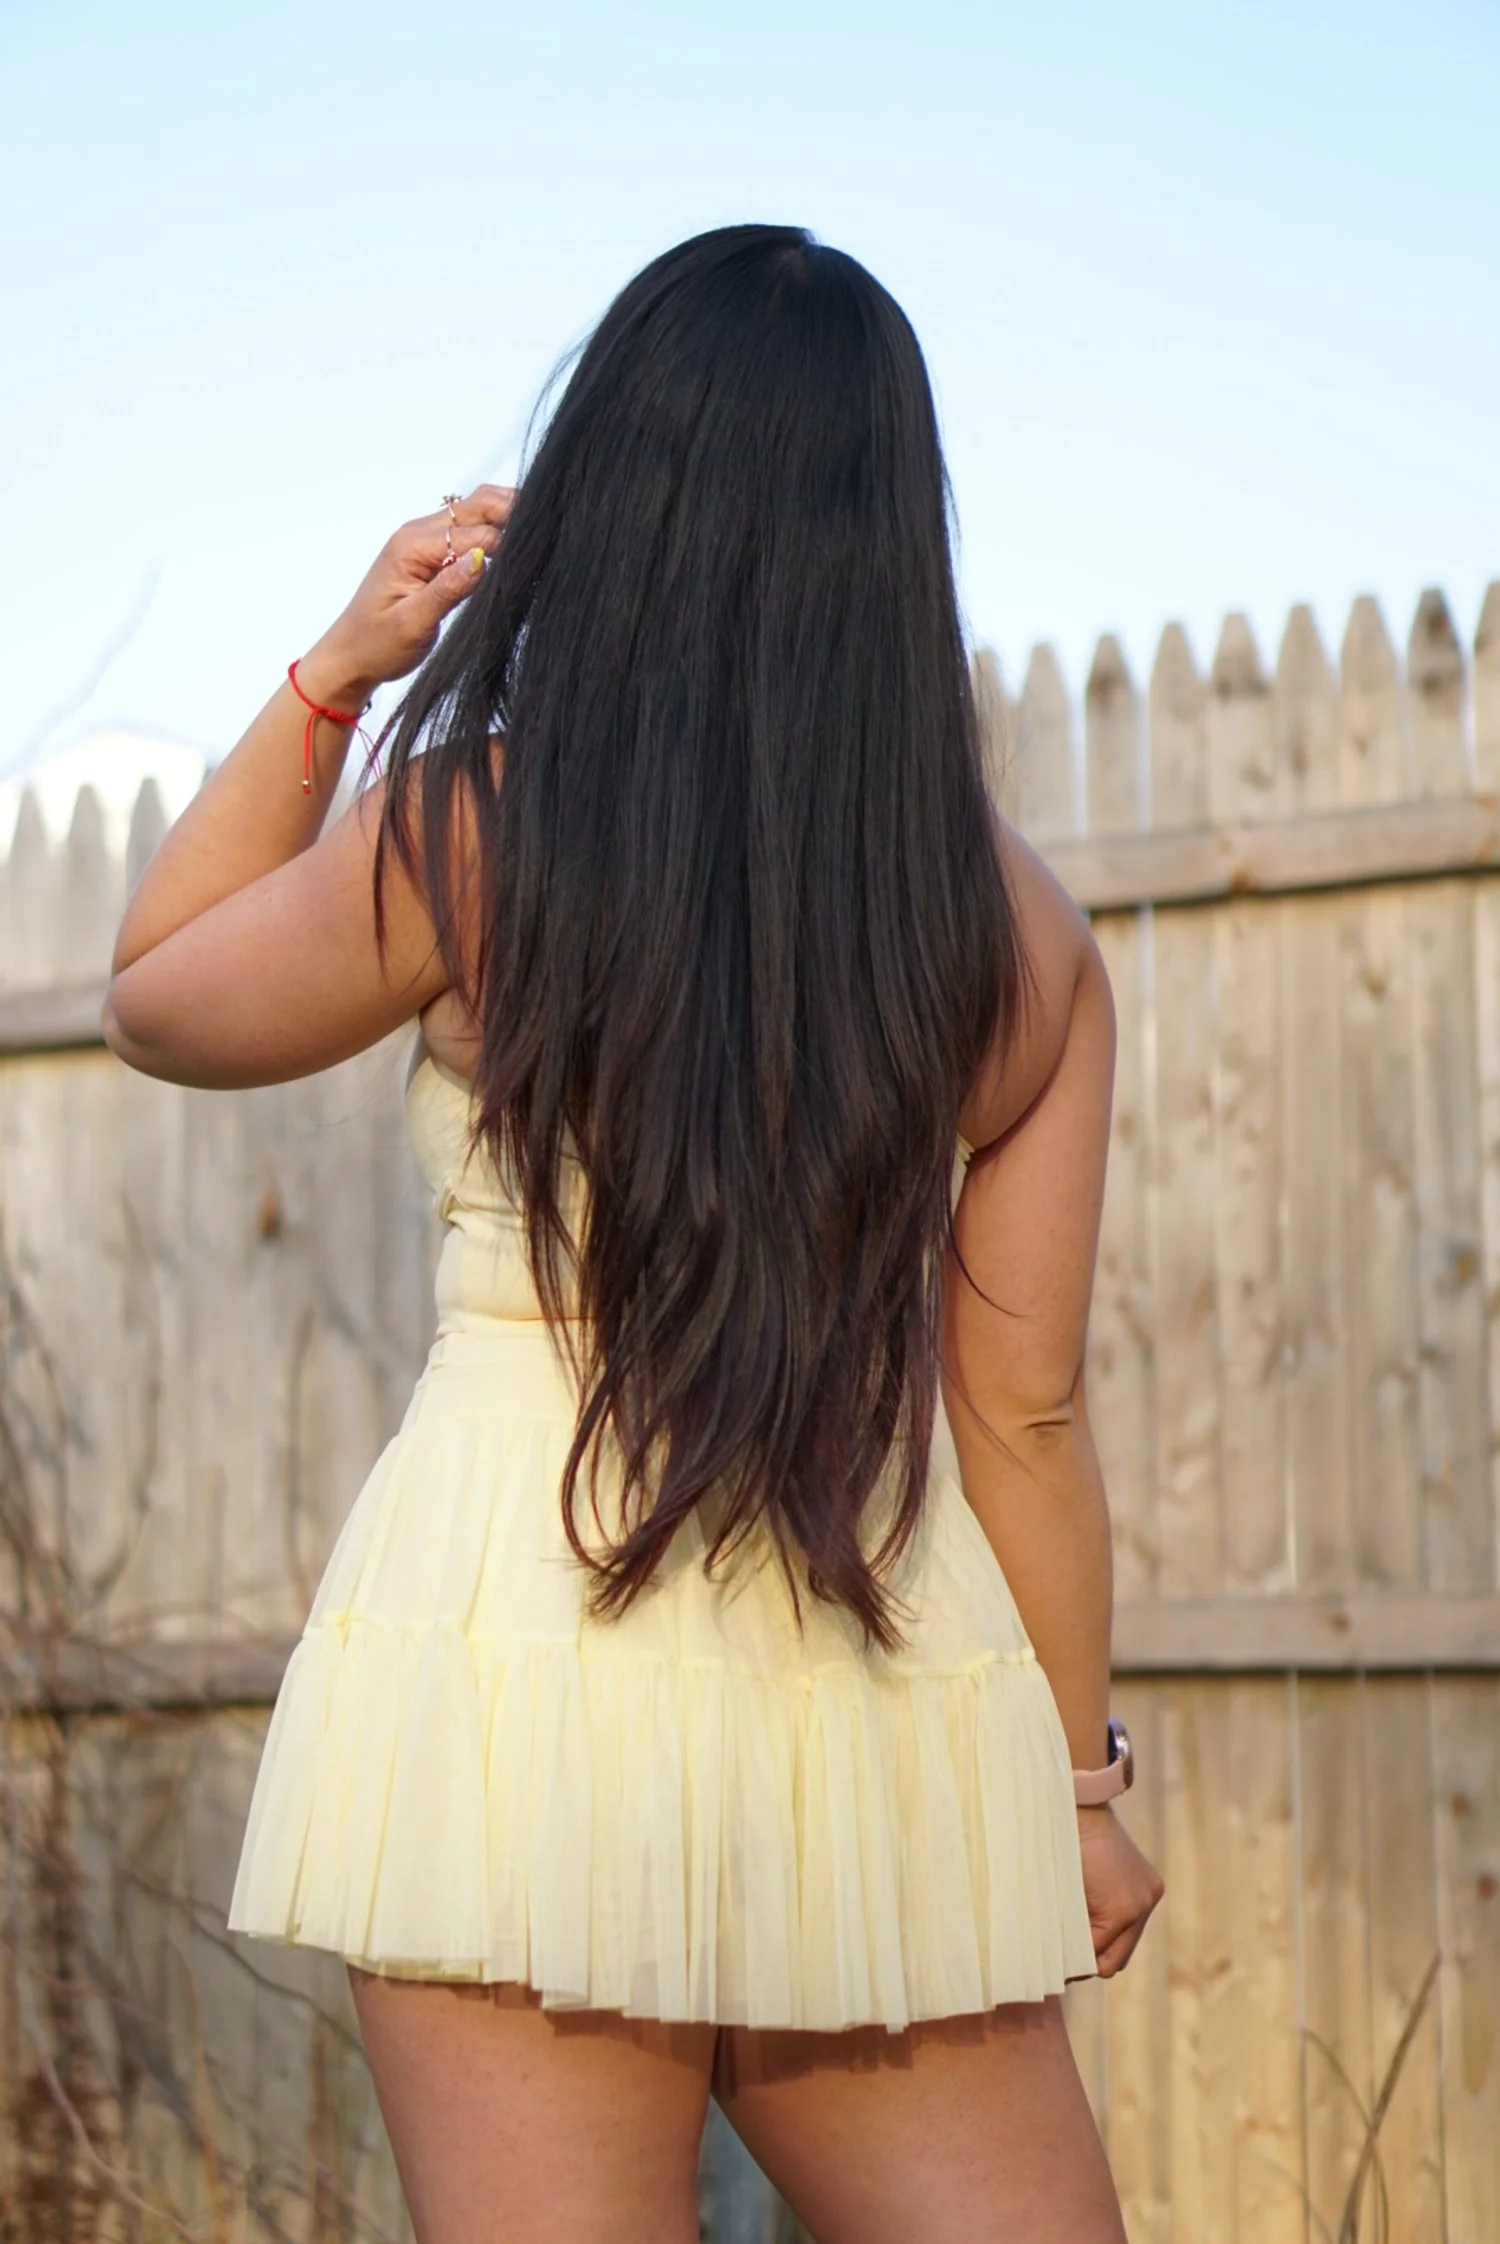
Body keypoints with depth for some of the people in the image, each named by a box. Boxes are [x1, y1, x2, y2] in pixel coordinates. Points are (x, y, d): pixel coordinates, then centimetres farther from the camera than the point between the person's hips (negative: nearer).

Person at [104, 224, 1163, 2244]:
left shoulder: (474, 828, -4)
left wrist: (328, 681, 14)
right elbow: (1026, 1414, 5)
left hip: (525, 1641, -2)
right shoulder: (1018, 930, 4)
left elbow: (155, 1000, 15)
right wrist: (1079, 1775, 14)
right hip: (886, 1683, 3)